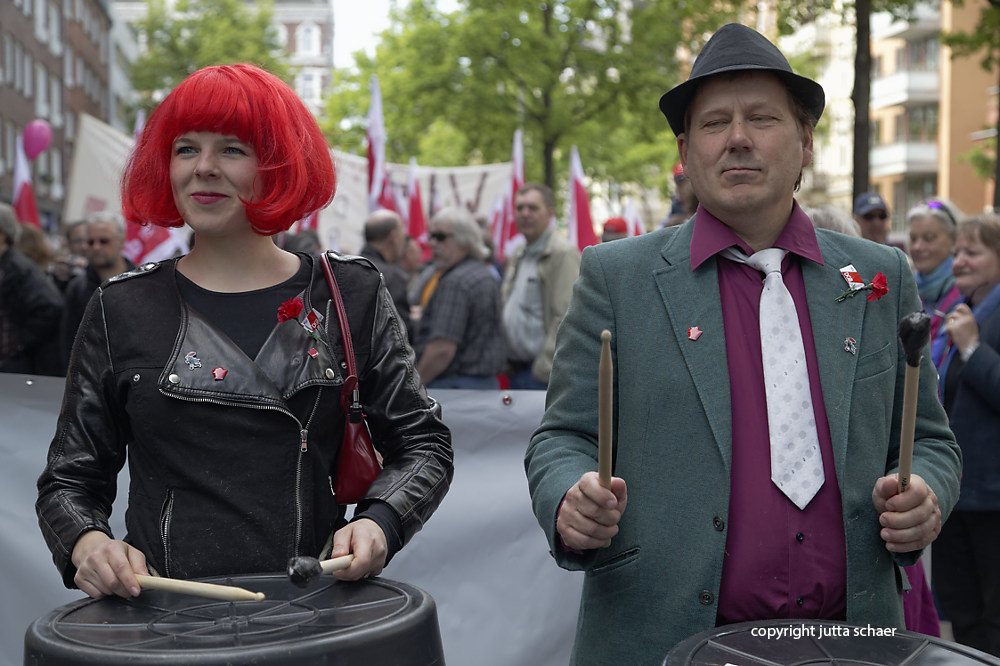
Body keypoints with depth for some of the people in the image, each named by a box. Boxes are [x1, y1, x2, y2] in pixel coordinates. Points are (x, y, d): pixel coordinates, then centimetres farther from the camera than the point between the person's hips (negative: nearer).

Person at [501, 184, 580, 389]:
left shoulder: (564, 254, -11)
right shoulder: (517, 257, 18)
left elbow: (566, 319, -18)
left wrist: (544, 369, -20)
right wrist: (505, 363, 15)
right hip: (516, 371, 9)